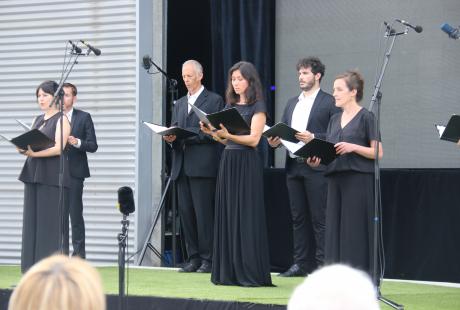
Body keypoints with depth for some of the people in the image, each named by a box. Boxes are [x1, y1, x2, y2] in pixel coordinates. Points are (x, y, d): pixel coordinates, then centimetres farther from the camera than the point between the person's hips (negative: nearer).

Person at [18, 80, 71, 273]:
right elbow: (31, 145, 18)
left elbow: (58, 148, -13)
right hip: (33, 175, 7)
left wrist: (34, 153, -24)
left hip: (53, 177, -7)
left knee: (52, 221, -9)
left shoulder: (61, 120, -2)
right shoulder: (38, 120, 20)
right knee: (33, 221, 3)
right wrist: (24, 148, -6)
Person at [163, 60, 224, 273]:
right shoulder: (179, 104, 21)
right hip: (182, 167, 6)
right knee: (185, 213, 4)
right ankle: (193, 258, 9)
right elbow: (174, 129, 19)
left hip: (203, 166, -6)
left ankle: (208, 259, -5)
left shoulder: (214, 100, 1)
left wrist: (188, 135, -14)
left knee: (204, 214, -8)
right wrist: (170, 137, -5)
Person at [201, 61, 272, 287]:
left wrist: (227, 134, -22)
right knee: (227, 215, 4)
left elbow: (253, 139, -13)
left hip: (247, 164, -7)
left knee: (246, 217, -8)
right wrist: (213, 133, 0)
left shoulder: (257, 107, -4)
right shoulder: (230, 106, 16)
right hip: (228, 160, 7)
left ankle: (251, 274, -6)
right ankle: (229, 272, 7)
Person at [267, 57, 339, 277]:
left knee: (319, 218, -6)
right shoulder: (292, 103, 20)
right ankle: (302, 263, 12)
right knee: (298, 218, 8)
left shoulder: (329, 102, -2)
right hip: (293, 166, 7)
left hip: (316, 167, -7)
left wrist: (313, 137, -20)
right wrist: (275, 141, -1)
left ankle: (323, 264, -4)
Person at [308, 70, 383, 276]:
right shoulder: (335, 120, 17)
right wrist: (317, 160, -1)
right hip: (336, 180, 7)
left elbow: (378, 152, -7)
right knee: (335, 231, 4)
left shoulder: (365, 117, -3)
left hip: (358, 180, -7)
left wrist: (353, 147, -19)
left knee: (356, 232, -8)